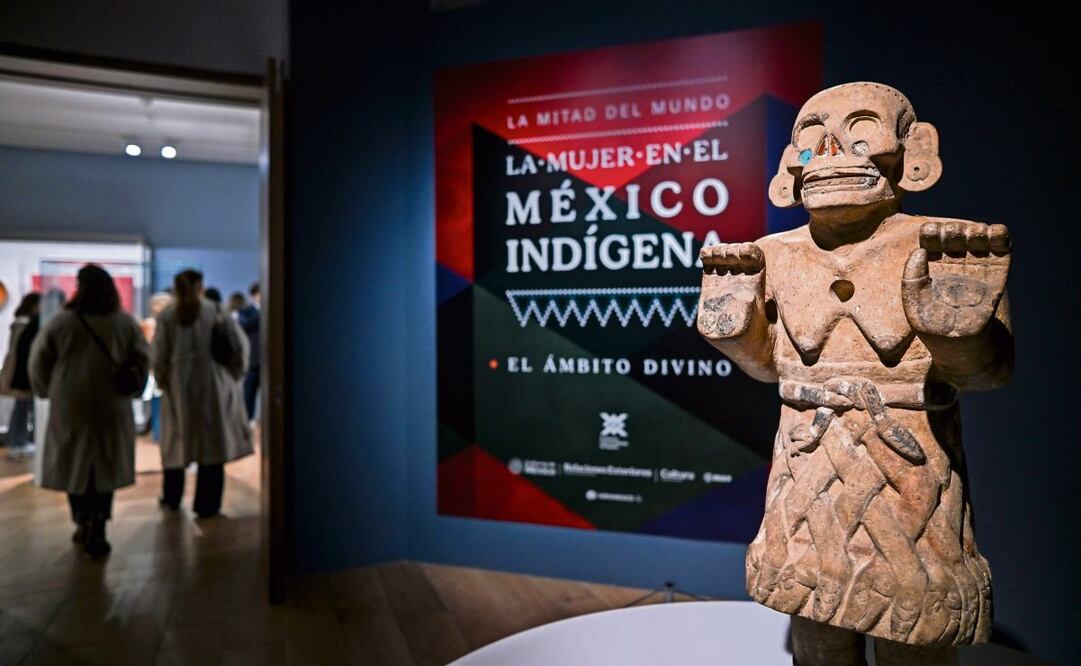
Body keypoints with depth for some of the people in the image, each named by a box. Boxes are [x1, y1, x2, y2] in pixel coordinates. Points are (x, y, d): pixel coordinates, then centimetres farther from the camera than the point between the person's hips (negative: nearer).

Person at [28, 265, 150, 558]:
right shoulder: (126, 323, -3)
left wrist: (47, 391, 17)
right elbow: (142, 361, -1)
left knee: (75, 466, 15)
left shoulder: (60, 321, -6)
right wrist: (131, 389, 13)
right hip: (111, 409, 1)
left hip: (70, 408, 0)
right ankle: (95, 533, 8)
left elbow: (39, 362, 2)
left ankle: (84, 524, 21)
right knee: (105, 469, 9)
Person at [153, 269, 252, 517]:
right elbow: (240, 343, -6)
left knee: (176, 441, 17)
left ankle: (171, 498, 33)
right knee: (213, 442, 5)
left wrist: (162, 381, 12)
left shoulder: (166, 316, 1)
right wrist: (235, 372, 6)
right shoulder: (214, 311, -1)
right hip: (212, 384, -1)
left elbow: (160, 355, -3)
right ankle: (206, 504, 8)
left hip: (179, 385, 2)